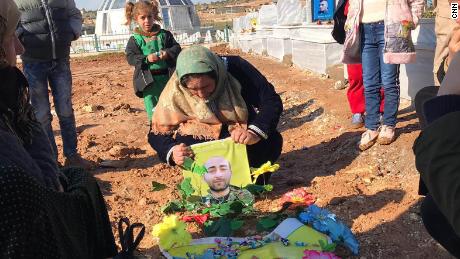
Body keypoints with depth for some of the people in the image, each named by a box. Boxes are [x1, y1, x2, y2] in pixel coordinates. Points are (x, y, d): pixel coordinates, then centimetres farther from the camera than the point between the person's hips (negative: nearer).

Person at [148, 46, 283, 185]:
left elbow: (272, 102, -23)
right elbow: (157, 133, -13)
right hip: (202, 137, 1)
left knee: (272, 141, -29)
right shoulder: (175, 91, -22)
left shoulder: (236, 69, -25)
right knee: (183, 142, -31)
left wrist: (255, 132, -41)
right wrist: (172, 152, -35)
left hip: (240, 132, 0)